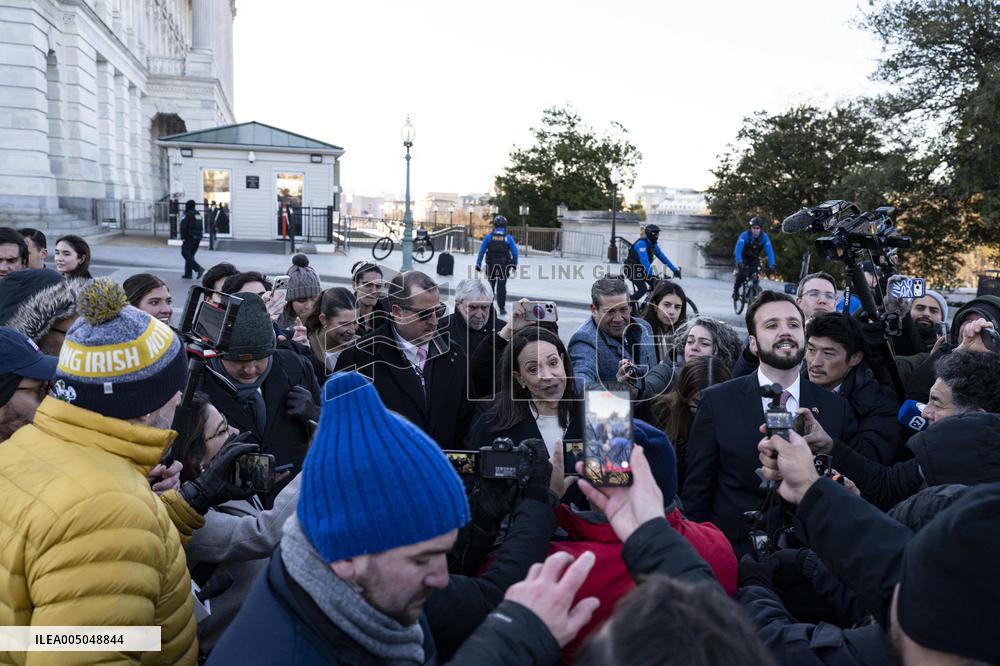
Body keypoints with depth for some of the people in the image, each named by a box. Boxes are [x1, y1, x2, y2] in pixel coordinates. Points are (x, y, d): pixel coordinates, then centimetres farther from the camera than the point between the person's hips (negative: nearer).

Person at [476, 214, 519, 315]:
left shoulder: (488, 236, -4)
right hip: (504, 266, -1)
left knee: (490, 285, 17)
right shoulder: (508, 237, -5)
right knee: (501, 287, 5)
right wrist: (514, 265, 10)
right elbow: (514, 252, -3)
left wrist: (478, 264, 2)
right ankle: (502, 308, 3)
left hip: (491, 265, 1)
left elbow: (481, 251, -4)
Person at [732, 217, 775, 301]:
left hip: (754, 258, 2)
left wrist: (771, 264, -35)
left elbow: (769, 250, -23)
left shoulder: (764, 236, -20)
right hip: (743, 257, -2)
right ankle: (735, 291, 3)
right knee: (741, 274, -21)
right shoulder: (745, 235, -27)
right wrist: (739, 261, -49)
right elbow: (738, 249, -35)